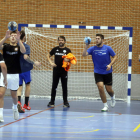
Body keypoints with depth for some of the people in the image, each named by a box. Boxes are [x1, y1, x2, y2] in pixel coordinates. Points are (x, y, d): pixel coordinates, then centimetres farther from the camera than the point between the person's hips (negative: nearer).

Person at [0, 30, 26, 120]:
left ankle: (15, 108, 40)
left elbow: (23, 51, -21)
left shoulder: (18, 47, 3)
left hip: (14, 74, 0)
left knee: (14, 94, 13)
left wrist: (18, 40, -35)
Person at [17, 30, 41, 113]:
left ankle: (19, 102, -25)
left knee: (19, 86, 4)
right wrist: (34, 63, -18)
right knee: (28, 84, 17)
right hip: (25, 68, -3)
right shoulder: (26, 46, -11)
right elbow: (25, 57, -24)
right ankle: (26, 104, 22)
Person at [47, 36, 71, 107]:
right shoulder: (55, 49, 7)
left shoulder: (68, 50, 2)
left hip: (64, 71, -1)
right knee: (54, 86, 3)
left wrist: (67, 60, -20)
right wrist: (51, 62, 1)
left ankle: (65, 102, 9)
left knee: (64, 87, 3)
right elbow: (48, 56, 17)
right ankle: (52, 102, 9)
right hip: (56, 70, 1)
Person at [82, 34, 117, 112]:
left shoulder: (107, 48, -8)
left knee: (109, 90, 4)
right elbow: (84, 54, -18)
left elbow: (115, 56, 0)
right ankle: (105, 106, -2)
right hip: (98, 72, 1)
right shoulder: (93, 49, -6)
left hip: (107, 72, 0)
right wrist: (86, 46, -32)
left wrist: (110, 64, -15)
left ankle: (113, 97, 42)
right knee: (100, 87, -15)